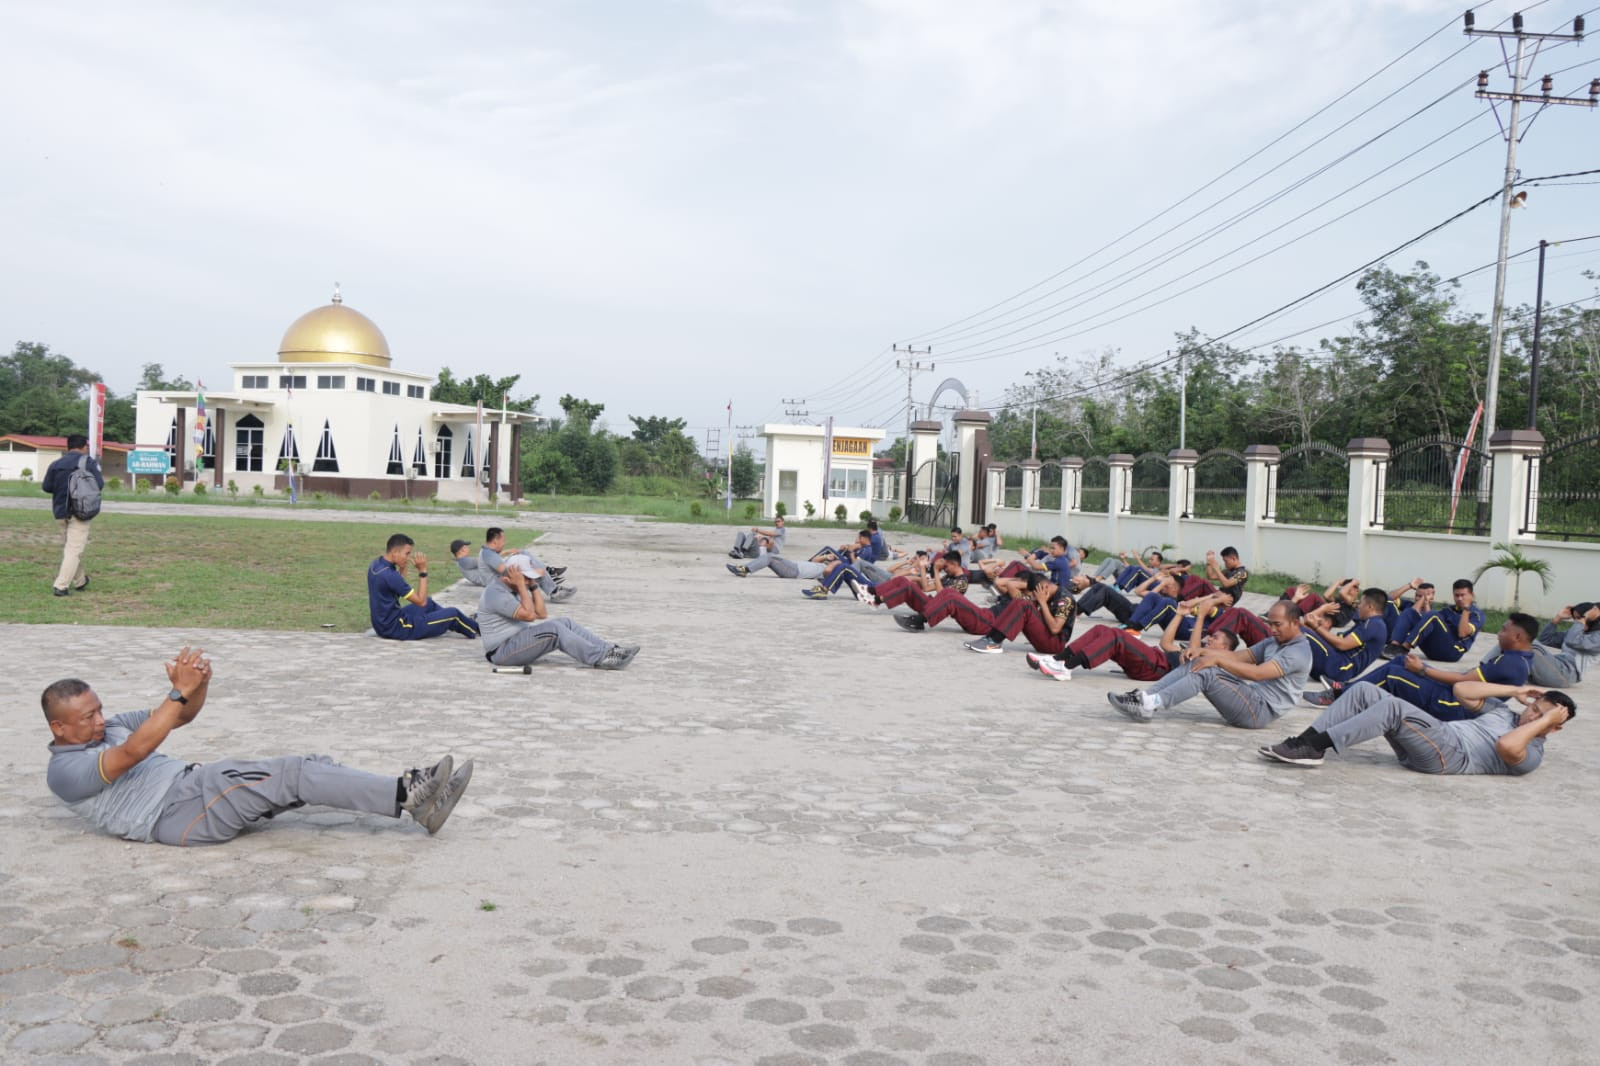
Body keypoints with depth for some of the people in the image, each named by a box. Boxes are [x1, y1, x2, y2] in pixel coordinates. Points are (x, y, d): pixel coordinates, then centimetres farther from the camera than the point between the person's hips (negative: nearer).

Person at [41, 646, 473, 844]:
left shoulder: (108, 727, 25)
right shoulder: (64, 771, -1)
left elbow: (182, 716, 20)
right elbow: (133, 752, -20)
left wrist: (198, 684, -3)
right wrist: (179, 692, -24)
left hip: (198, 783, 8)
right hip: (178, 812, -8)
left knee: (312, 766, -12)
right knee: (294, 773, -24)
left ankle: (408, 792, -21)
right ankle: (408, 797, -28)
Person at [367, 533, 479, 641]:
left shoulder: (376, 565, 0)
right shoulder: (390, 575, -28)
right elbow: (421, 601, -19)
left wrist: (404, 567, 7)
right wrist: (423, 571, -18)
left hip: (383, 626, 10)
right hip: (398, 630, -10)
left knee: (429, 603, 30)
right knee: (453, 613, 2)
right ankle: (477, 631, 31)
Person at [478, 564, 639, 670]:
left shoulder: (513, 591, 15)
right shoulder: (495, 593, -17)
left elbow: (541, 614, 11)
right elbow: (529, 615, -25)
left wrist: (532, 586, 5)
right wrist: (521, 585, -19)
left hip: (519, 641, 10)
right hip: (502, 652, -10)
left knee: (565, 623, -4)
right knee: (553, 629, -26)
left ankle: (610, 650, -13)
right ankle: (602, 659, -27)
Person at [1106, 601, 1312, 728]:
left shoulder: (1300, 652, -10)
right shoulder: (1274, 642, 20)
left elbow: (1257, 673, -22)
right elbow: (1239, 655, 14)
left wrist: (1217, 660, -22)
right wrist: (1203, 651, -2)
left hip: (1261, 710, -9)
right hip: (1251, 698, 9)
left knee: (1206, 673, -25)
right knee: (1196, 663, -5)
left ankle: (1150, 707, -33)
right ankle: (1144, 698, -18)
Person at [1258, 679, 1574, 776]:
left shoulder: (1531, 755, 3)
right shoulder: (1505, 711, 29)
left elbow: (1506, 746, -21)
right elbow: (1462, 690, 25)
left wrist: (1546, 719, -9)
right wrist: (1515, 690, 22)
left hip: (1450, 755, -9)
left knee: (1392, 706, -32)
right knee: (1364, 690, -10)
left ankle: (1314, 748, -36)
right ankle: (1307, 741, -23)